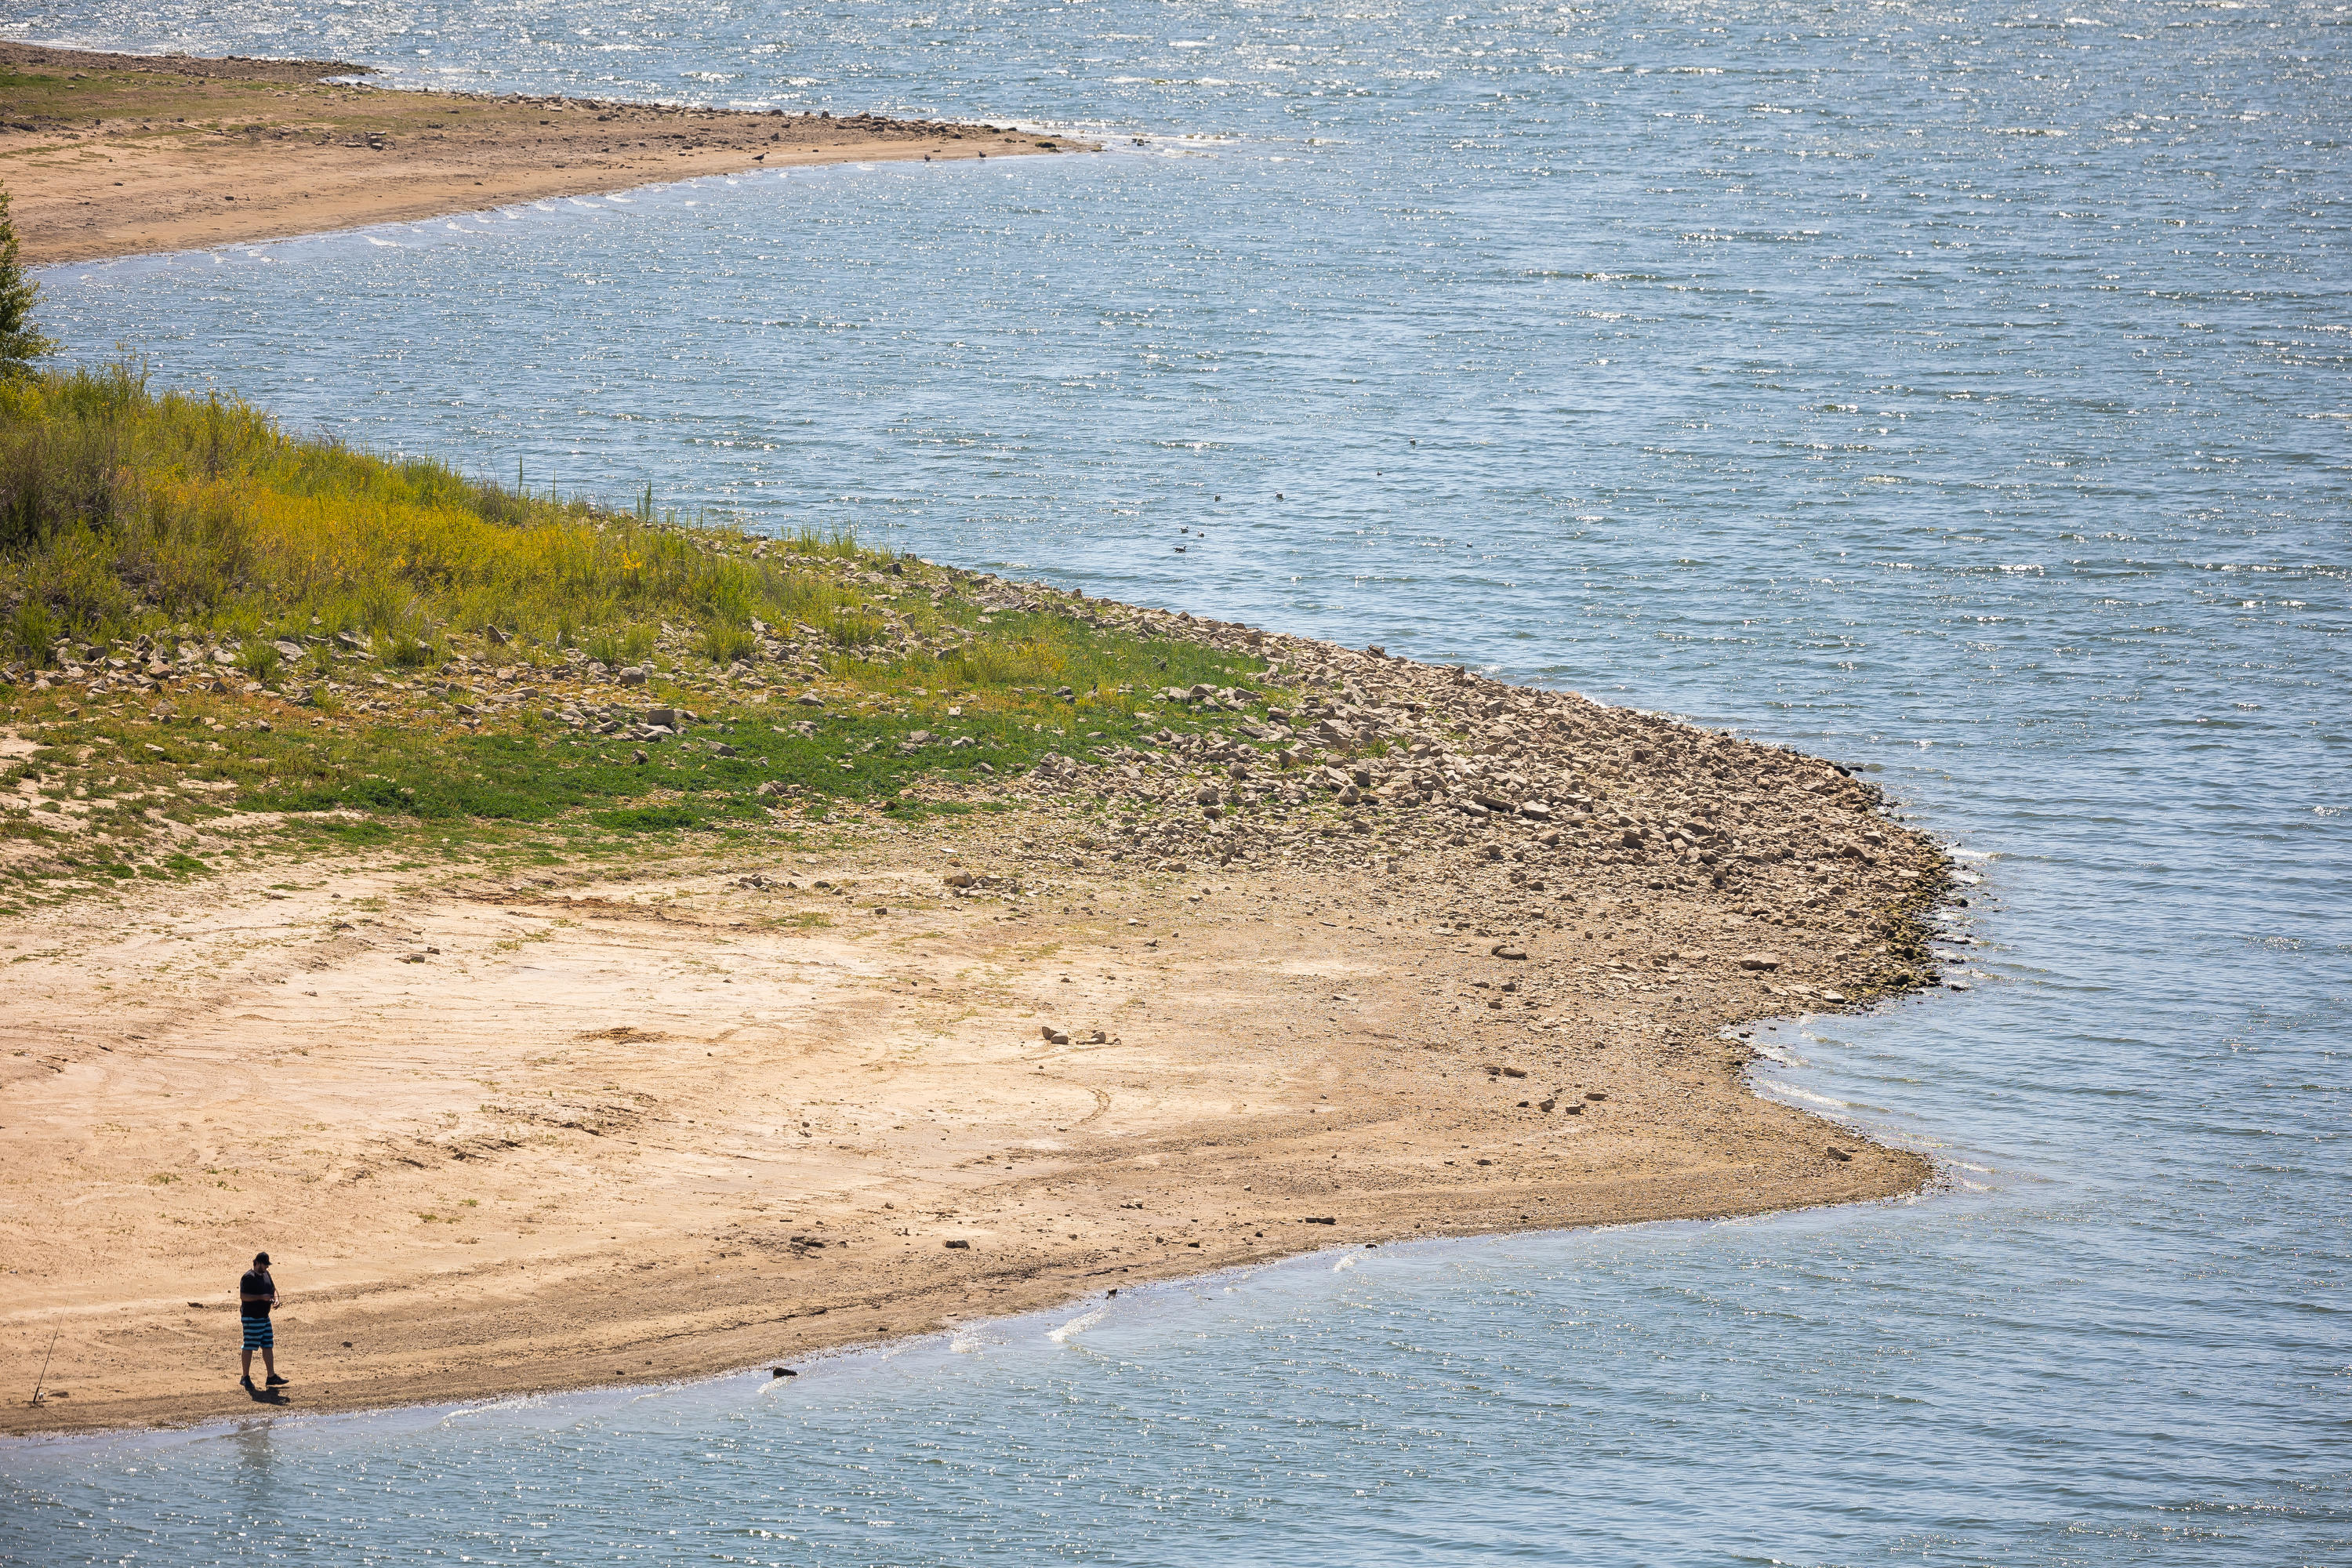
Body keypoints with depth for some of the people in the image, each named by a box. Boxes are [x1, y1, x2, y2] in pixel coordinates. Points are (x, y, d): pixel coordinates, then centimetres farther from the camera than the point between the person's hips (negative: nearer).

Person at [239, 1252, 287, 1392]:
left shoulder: (265, 1274, 12)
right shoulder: (248, 1277, -15)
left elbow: (273, 1288, 25)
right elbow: (243, 1296, -22)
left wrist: (275, 1298, 3)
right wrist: (262, 1297, -26)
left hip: (264, 1316, 9)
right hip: (251, 1317, -9)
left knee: (268, 1346, 9)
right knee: (249, 1347, -3)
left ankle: (272, 1377, 14)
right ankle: (245, 1378, 5)